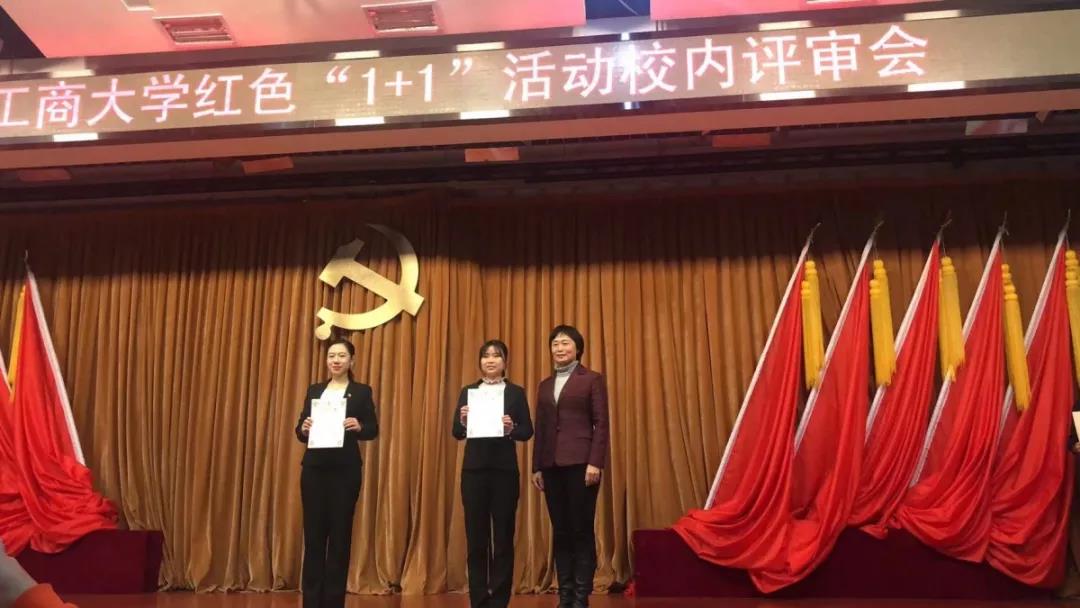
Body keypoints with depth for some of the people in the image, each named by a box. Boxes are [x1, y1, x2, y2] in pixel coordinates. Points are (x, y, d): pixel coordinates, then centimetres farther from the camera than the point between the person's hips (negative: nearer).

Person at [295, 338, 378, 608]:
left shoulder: (362, 391, 4)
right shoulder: (314, 390, 13)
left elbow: (373, 430, -1)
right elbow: (300, 431, 10)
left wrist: (358, 426, -22)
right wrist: (304, 428, -13)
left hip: (346, 470, -3)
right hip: (314, 468, 3)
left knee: (340, 534, 0)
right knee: (313, 534, 4)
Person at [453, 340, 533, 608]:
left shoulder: (516, 393, 6)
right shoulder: (468, 391, 10)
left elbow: (528, 432, 1)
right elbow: (457, 433, 4)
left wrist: (511, 429, -18)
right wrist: (463, 421, -16)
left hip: (505, 469, -1)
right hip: (474, 468, 1)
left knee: (503, 535, 1)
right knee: (475, 535, 4)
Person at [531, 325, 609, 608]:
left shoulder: (592, 379, 3)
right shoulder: (545, 385, 17)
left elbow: (601, 423, -4)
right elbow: (540, 428, 15)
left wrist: (595, 462, -13)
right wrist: (536, 467, 9)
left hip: (580, 462, -5)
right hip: (551, 466, 5)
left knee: (582, 530, -2)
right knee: (560, 531, 6)